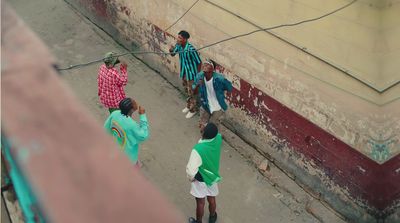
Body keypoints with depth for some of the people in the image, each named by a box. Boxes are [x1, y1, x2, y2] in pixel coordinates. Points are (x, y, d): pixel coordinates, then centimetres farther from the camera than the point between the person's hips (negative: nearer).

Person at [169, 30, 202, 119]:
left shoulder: (191, 49, -31)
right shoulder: (178, 45, -10)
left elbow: (199, 62, -22)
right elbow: (173, 54, 5)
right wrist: (171, 50, -20)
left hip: (191, 74, -7)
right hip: (183, 72, 7)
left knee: (192, 93, 10)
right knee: (187, 91, 25)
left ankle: (193, 110, 30)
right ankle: (188, 106, 46)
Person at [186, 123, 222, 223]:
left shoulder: (198, 150, -40)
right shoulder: (218, 139, -24)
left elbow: (191, 170, -33)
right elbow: (216, 133, 3)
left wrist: (191, 178, -11)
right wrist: (209, 128, -16)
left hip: (201, 180, -5)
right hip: (213, 176, 5)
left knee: (200, 203, 20)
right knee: (212, 200, 29)